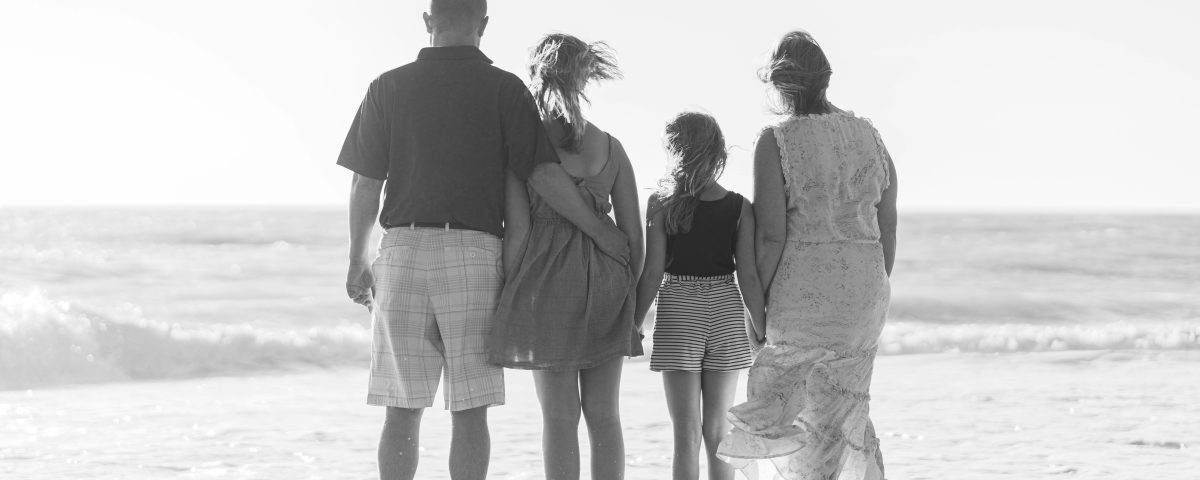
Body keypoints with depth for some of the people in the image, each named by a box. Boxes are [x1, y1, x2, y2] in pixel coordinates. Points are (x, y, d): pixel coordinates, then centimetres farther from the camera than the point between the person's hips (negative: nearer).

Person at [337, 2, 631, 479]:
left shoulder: (389, 87, 3)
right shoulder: (504, 89, -1)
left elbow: (365, 183, 3)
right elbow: (544, 174, -8)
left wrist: (357, 260, 14)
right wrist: (600, 232, 2)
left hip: (404, 248, 1)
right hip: (474, 254, -1)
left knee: (402, 412, 5)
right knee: (470, 412, 2)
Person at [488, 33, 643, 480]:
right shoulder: (610, 147, 6)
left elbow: (518, 230, -8)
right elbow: (634, 233, 6)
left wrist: (505, 299, -2)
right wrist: (630, 299, 16)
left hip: (547, 280, -3)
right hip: (606, 280, 3)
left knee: (560, 415, 0)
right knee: (604, 413, 7)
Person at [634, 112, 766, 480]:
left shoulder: (661, 205, -7)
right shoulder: (740, 208, -3)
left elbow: (652, 273, -8)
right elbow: (748, 276, -5)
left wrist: (634, 325, 2)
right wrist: (762, 330, 4)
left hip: (677, 311, -2)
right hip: (726, 311, 2)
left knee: (687, 434, 1)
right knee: (717, 432, 11)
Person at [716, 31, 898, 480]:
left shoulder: (776, 142, -10)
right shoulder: (868, 136, 7)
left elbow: (771, 236, -14)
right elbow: (888, 226, 10)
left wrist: (757, 304, -3)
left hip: (802, 291, -6)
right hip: (864, 291, 6)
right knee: (843, 408, 16)